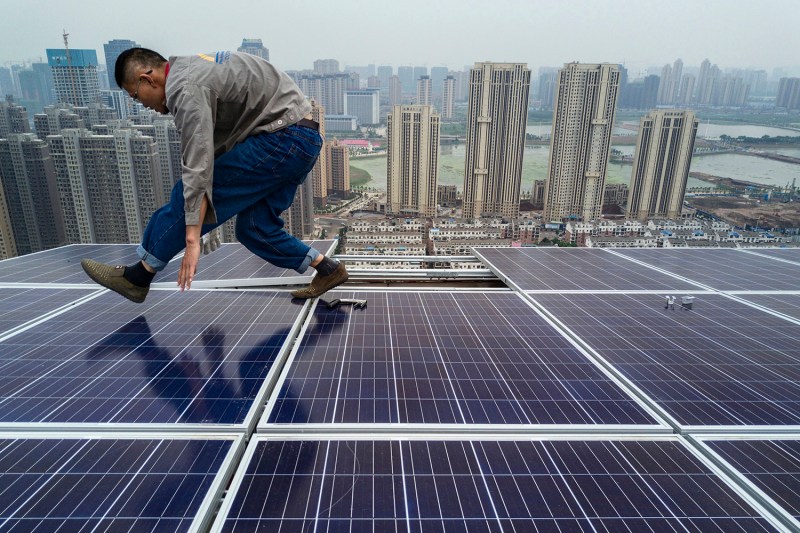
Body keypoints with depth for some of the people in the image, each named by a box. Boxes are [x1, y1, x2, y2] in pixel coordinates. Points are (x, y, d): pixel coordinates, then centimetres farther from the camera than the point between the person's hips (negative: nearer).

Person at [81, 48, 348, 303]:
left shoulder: (185, 88, -13)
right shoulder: (194, 67, 19)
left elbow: (198, 167, -22)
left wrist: (192, 240, -21)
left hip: (283, 139, -10)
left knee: (189, 194, -5)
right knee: (253, 227, 11)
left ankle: (137, 276, 7)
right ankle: (327, 269, 14)